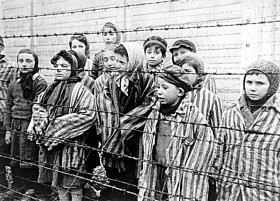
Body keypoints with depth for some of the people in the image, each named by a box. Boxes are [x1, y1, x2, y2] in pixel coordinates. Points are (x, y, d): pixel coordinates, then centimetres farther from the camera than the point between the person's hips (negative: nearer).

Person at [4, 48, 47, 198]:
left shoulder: (40, 83, -7)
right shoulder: (13, 85, 11)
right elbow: (8, 108, 15)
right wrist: (8, 129, 11)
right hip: (16, 127, 6)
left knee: (29, 160, 0)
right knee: (15, 161, 12)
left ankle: (31, 188, 16)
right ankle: (16, 187, 27)